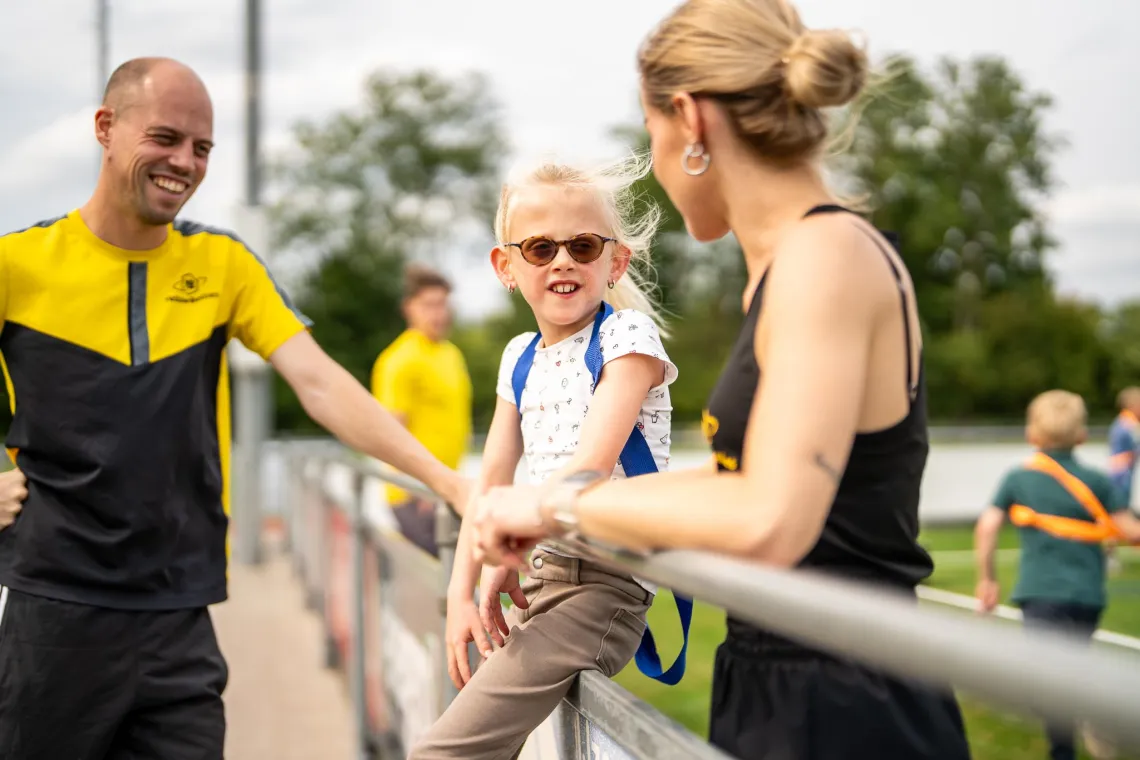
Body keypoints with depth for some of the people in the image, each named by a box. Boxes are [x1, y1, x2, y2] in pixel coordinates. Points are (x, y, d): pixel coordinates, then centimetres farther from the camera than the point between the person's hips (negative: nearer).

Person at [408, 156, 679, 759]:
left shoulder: (627, 336, -9)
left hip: (609, 580, -8)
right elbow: (493, 477, 11)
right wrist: (461, 591, 2)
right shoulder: (520, 358, 13)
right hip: (547, 573, 8)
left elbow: (590, 465, -19)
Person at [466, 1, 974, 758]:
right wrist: (543, 522, 24)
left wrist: (563, 504, -17)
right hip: (777, 692, 9)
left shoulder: (824, 253, -18)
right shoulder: (793, 263, 11)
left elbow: (766, 521, -30)